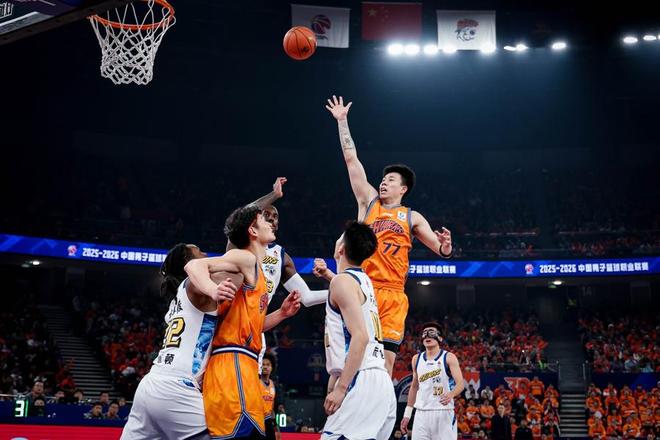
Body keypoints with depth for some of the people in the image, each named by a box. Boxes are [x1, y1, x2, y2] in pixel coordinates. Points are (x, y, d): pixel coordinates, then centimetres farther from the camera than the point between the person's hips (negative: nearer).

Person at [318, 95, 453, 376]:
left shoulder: (413, 218, 15)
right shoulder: (369, 201, 15)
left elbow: (441, 250, 11)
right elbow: (351, 158, 13)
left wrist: (445, 246, -14)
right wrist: (342, 121, 12)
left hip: (393, 295, 0)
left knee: (385, 361, -5)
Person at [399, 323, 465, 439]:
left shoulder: (449, 357, -3)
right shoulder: (416, 359, 11)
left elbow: (460, 384, -12)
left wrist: (451, 394, -33)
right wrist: (407, 414, 15)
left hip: (444, 413, -4)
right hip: (421, 413, 4)